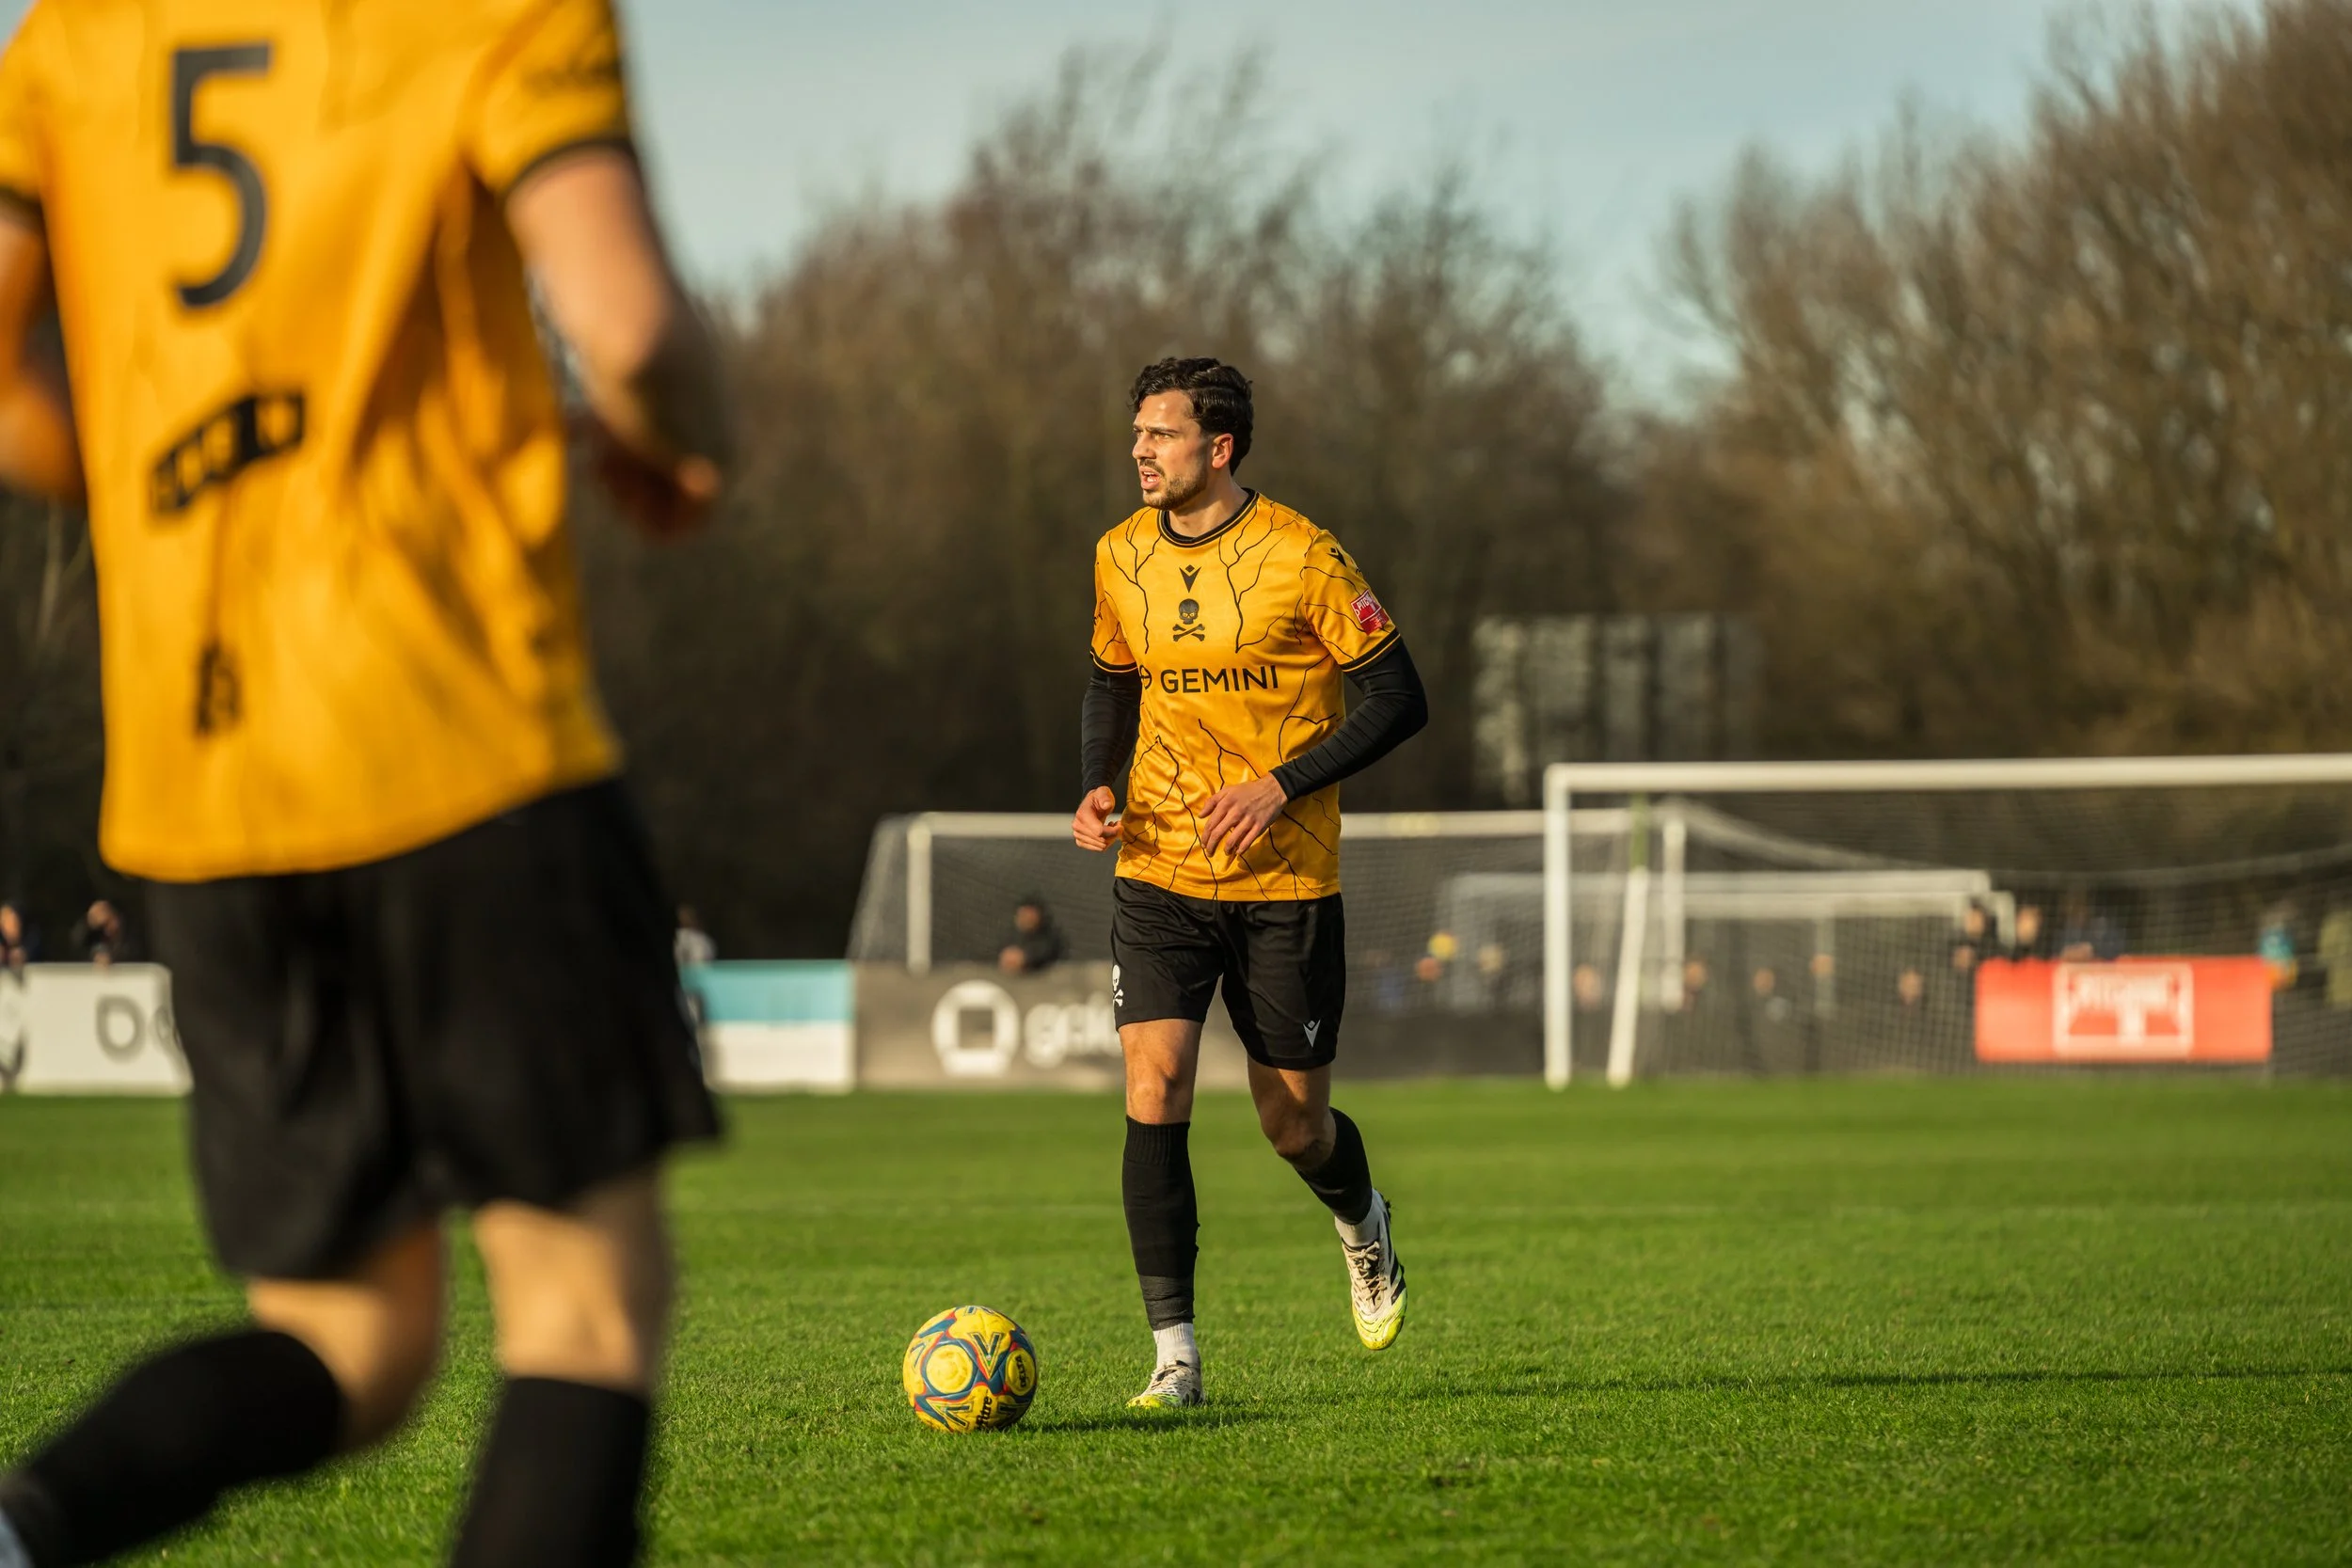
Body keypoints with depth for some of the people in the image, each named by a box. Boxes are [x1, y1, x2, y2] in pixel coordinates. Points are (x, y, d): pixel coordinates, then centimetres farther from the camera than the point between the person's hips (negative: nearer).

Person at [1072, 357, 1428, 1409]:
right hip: (1159, 875, 3)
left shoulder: (1301, 556, -10)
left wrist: (1281, 786, -17)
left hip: (1286, 881, -3)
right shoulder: (1121, 557, 4)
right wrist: (1098, 786, 2)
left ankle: (1362, 1226, 42)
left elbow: (1398, 700, -7)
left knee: (1295, 1127, 6)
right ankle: (1174, 1352, -10)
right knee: (1154, 1092, -15)